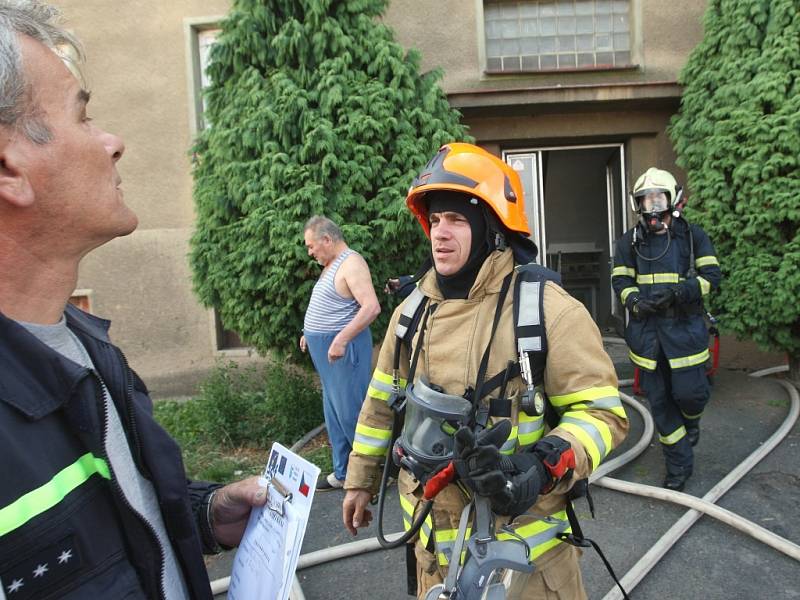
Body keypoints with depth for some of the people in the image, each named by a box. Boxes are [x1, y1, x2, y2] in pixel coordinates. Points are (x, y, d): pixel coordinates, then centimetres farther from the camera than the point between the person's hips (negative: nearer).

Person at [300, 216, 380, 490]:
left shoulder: (351, 264, -15)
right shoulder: (331, 265, 16)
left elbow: (371, 307, -26)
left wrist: (341, 340, -28)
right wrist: (311, 333, 20)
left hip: (344, 348, -10)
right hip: (326, 348, 10)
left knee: (349, 412, -5)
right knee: (334, 413, 14)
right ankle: (342, 474, 25)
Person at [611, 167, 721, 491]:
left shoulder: (693, 236, 3)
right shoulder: (629, 241, 7)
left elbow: (711, 276, -2)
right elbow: (620, 281, 4)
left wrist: (678, 292, -19)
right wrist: (636, 301, -17)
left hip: (684, 327, -2)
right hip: (646, 329, 2)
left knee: (689, 391, -5)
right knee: (659, 399, 7)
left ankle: (691, 418, 35)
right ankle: (679, 464, 23)